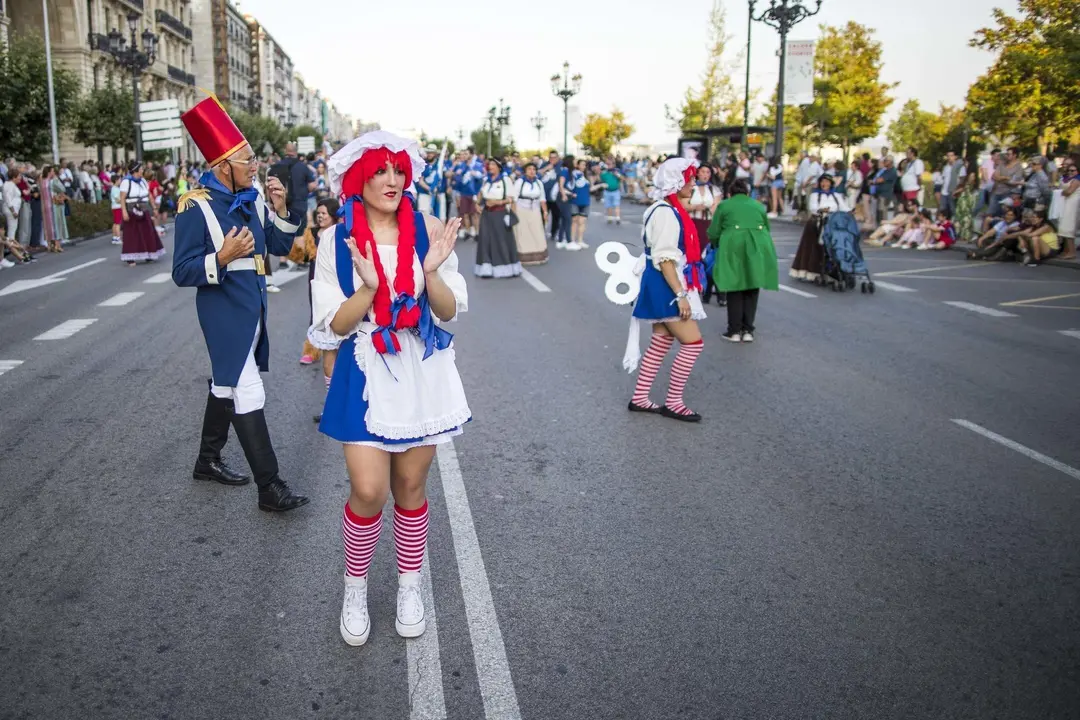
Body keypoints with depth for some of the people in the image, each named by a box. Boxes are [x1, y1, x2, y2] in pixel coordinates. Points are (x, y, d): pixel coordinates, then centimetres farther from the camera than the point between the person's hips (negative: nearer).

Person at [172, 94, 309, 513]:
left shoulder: (253, 199, 4)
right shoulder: (196, 207, -16)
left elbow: (280, 247, 10)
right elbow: (182, 273, -16)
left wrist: (280, 210, -6)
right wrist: (222, 258, -32)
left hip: (252, 309, 8)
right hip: (224, 313, -8)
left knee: (226, 384, 20)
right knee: (248, 395, -8)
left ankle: (208, 461, 38)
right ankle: (269, 487, -2)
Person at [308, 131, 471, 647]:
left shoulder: (428, 231, -3)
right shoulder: (336, 240, -5)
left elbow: (451, 311, -3)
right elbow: (333, 326, -8)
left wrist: (432, 271, -22)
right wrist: (371, 285, -25)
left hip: (423, 374, 1)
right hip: (366, 376, -1)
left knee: (411, 487, 12)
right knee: (368, 490, -7)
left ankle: (409, 586, 33)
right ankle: (355, 588, 21)